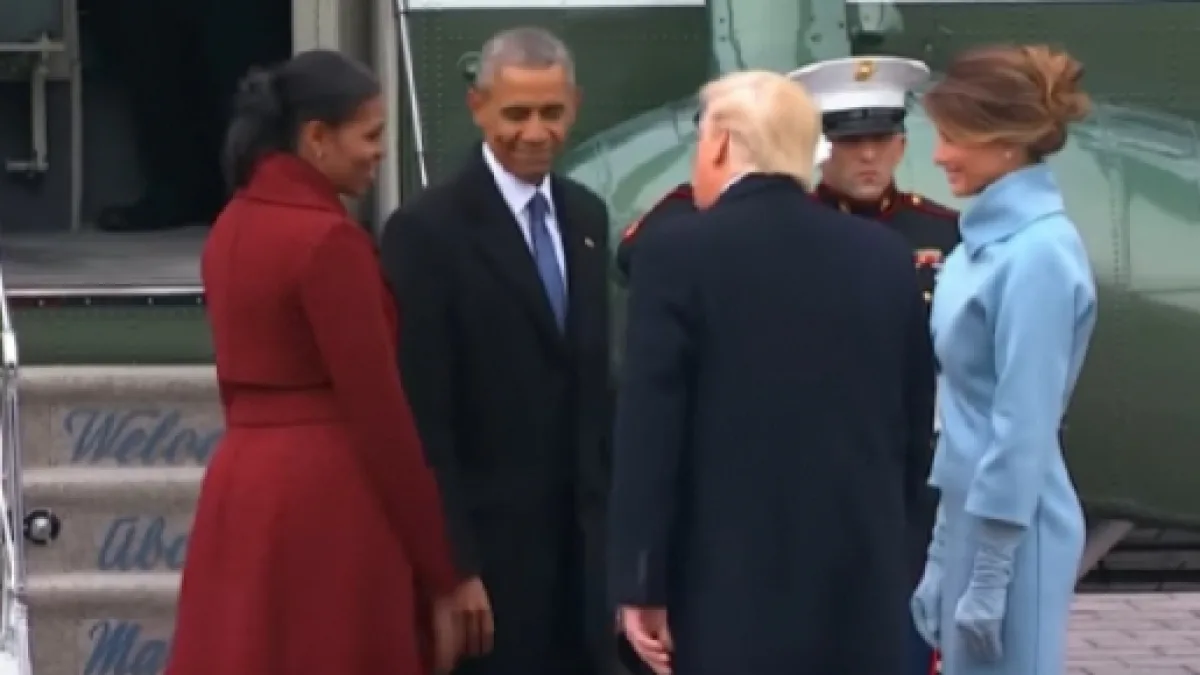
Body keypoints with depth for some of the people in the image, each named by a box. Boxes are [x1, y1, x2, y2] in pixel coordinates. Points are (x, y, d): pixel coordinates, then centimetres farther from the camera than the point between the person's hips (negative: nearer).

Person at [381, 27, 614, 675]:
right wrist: (452, 563, -17)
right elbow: (423, 417, -14)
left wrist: (612, 512, 11)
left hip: (580, 534, 6)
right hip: (487, 539, -6)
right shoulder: (428, 229, -12)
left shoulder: (584, 216, 11)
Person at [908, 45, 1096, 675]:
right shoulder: (987, 241, 10)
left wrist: (989, 577, -18)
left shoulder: (1037, 253, -18)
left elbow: (1024, 426, -19)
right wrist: (944, 556, 17)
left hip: (1010, 530, -9)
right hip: (973, 515, 9)